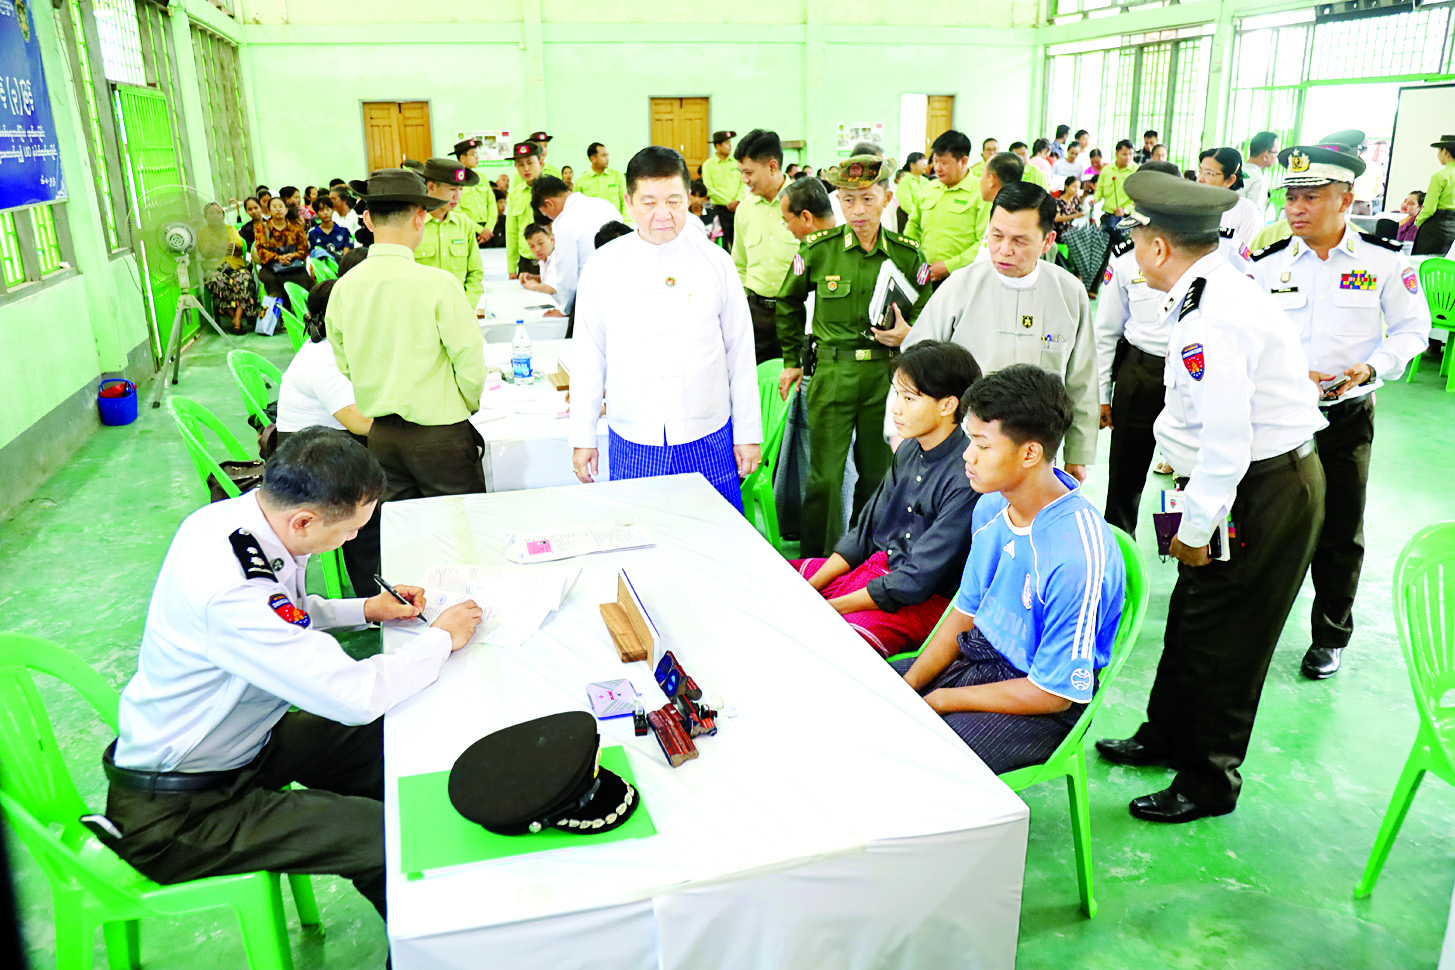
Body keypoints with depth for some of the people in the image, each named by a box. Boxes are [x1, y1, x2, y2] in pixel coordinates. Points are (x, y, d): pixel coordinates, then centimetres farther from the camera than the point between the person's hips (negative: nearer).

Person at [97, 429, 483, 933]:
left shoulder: (233, 515, -8)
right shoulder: (228, 592, -37)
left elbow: (281, 616, 14)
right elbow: (358, 695, -34)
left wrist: (365, 609, 4)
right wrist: (441, 637, -18)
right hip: (173, 814, -10)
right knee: (386, 837, -20)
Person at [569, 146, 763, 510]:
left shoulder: (716, 262, 0)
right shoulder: (602, 267, 0)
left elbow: (741, 353, 4)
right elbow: (588, 356, 6)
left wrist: (748, 433, 5)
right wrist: (583, 438, 7)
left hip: (707, 442, 0)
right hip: (633, 445, 0)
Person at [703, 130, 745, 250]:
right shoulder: (708, 165, 0)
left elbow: (744, 183, 8)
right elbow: (709, 189, -5)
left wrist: (738, 200, -8)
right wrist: (728, 203, -9)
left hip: (738, 207, 2)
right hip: (720, 208, -2)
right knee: (723, 241, -3)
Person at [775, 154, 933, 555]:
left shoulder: (908, 254, 1)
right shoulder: (818, 248, -1)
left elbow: (924, 315, 14)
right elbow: (789, 303, 14)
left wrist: (906, 333, -9)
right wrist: (792, 361, 15)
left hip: (886, 374, 2)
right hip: (832, 372, -1)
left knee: (878, 474, 11)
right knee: (825, 478, -2)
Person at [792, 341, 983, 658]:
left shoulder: (966, 480, -22)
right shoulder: (909, 450, 4)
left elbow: (916, 581, -21)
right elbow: (863, 531, 11)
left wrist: (827, 607, -19)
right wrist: (808, 589, 0)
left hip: (927, 600, -8)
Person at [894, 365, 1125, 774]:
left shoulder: (1078, 555, -27)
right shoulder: (992, 506, -2)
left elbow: (1055, 693, -21)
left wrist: (941, 699, -15)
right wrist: (905, 689, -4)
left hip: (1042, 709, -8)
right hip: (976, 658, 8)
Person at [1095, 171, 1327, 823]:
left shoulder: (1209, 321, -26)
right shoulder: (1221, 288, 6)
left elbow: (1227, 443, -28)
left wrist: (1195, 531, -17)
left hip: (1265, 497, -10)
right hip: (1269, 480, 10)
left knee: (1221, 640, 4)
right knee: (1192, 615, 20)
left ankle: (1209, 781, 23)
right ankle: (1166, 737, 39)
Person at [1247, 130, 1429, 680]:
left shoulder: (1384, 260, -5)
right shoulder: (1270, 264, 0)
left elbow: (1413, 327, 3)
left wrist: (1372, 368, -15)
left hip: (1347, 417, -1)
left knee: (1340, 531, 9)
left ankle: (1331, 635, 28)